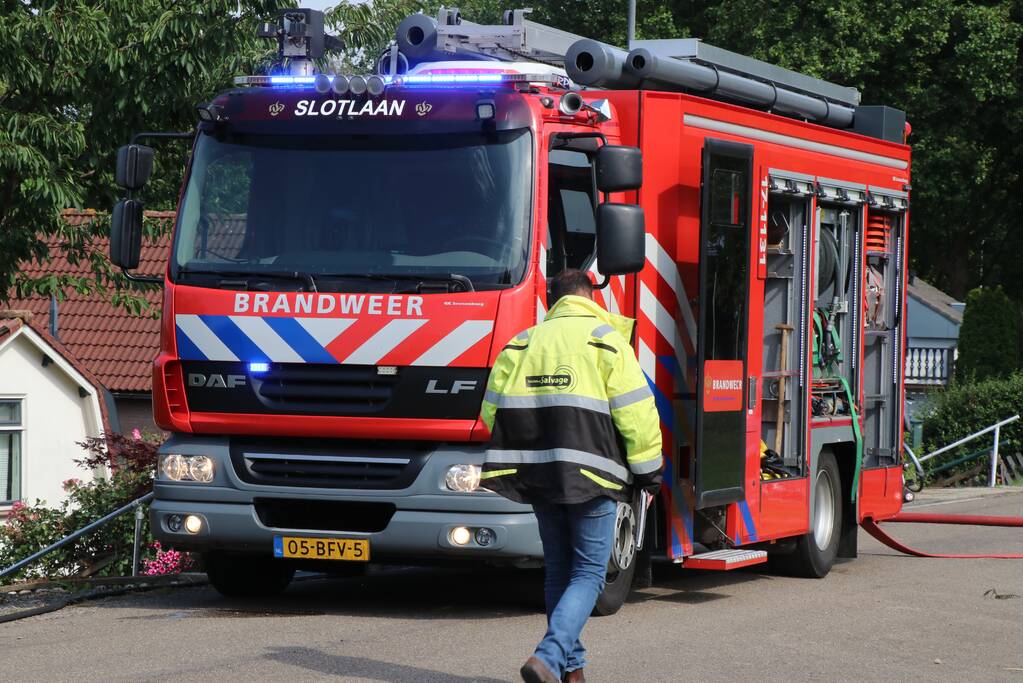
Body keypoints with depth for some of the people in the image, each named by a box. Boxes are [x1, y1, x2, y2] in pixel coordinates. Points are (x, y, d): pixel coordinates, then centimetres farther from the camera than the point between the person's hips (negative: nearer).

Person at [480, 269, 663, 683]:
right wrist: (648, 471, 1)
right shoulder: (606, 340, -3)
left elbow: (492, 410, 10)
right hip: (592, 477, -5)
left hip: (538, 477, 5)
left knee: (558, 570, 16)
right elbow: (635, 412, -8)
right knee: (588, 572, -1)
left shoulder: (521, 343, 12)